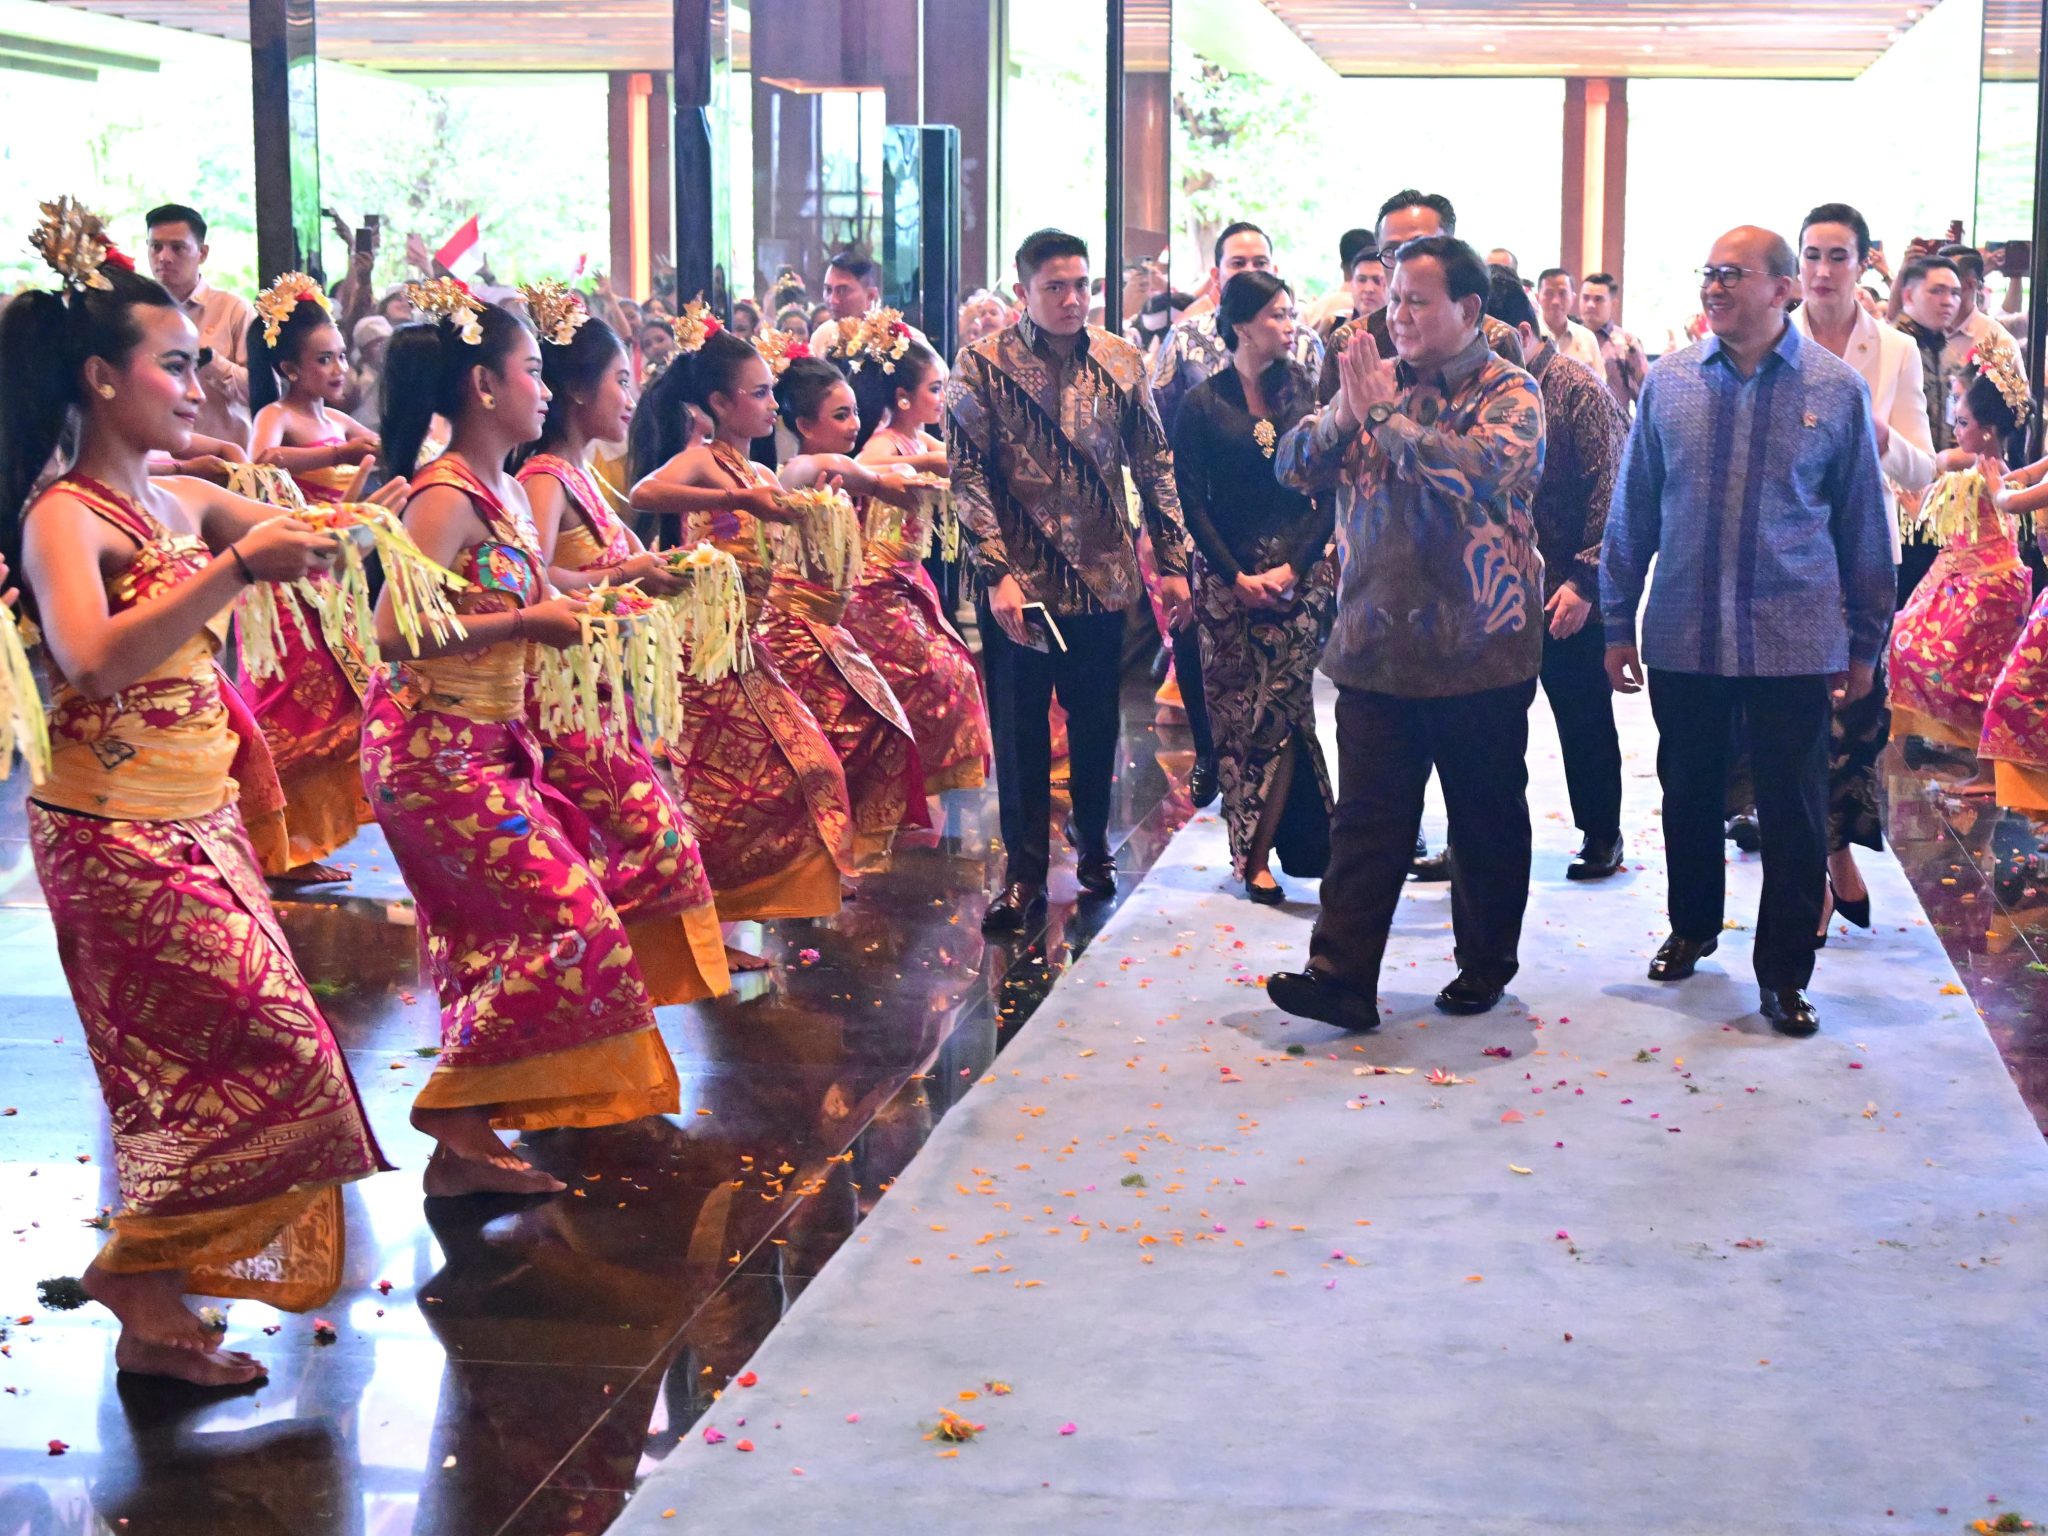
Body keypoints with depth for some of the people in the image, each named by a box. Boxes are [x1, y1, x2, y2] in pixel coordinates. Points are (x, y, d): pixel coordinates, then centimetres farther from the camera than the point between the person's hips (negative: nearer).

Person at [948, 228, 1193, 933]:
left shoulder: (1121, 362, 4)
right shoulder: (983, 366, -5)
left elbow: (1154, 465, 9)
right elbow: (968, 476, -8)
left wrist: (1172, 561, 5)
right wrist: (998, 573, -16)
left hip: (1102, 577, 3)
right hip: (1020, 578, -2)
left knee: (1097, 722, 12)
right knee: (1019, 730, 5)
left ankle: (1093, 844, 32)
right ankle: (1024, 871, 15)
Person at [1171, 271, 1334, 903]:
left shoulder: (1306, 394, 6)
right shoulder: (1202, 404, 3)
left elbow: (1329, 493, 3)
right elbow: (1192, 501, -1)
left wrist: (1291, 568, -8)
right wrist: (1237, 577, -8)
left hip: (1299, 571, 0)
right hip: (1226, 575, 0)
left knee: (1281, 709, -8)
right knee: (1234, 713, 0)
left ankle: (1258, 856, -6)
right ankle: (1250, 845, 9)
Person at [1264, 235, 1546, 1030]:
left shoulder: (1509, 392, -5)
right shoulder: (1376, 377, 10)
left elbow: (1479, 467, -25)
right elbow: (1295, 466, 6)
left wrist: (1379, 413, -19)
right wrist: (1344, 415, -14)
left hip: (1478, 649, -3)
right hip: (1376, 644, 4)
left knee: (1487, 819, 10)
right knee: (1365, 817, 1)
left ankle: (1486, 967, 24)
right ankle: (1341, 974, 0)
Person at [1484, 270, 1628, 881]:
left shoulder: (1580, 390, -9)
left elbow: (1607, 493, -13)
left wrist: (1583, 584, -17)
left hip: (1568, 595, -5)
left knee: (1585, 718, 7)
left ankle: (1602, 835, 21)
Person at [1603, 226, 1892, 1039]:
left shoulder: (1836, 388, -3)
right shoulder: (1668, 380, 1)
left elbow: (1863, 523, 3)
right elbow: (1632, 508, 7)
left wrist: (1866, 641, 4)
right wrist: (1619, 621, 6)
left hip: (1795, 642, -2)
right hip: (1683, 636, 2)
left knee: (1794, 813, 3)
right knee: (1689, 793, 15)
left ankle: (1784, 972, 15)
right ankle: (1691, 927, 37)